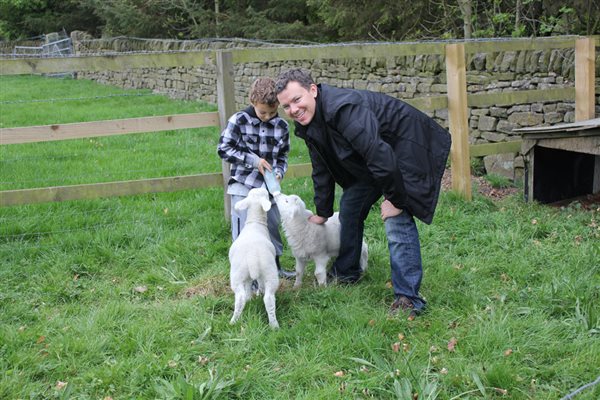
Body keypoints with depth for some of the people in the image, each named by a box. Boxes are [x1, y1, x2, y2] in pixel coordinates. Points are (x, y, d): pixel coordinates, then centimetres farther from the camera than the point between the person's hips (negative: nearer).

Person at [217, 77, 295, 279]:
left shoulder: (281, 126, 0)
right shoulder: (239, 121, -12)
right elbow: (223, 149, -10)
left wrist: (279, 172, -9)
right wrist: (254, 160, -16)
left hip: (268, 187, 5)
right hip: (243, 186, -5)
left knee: (273, 226, 17)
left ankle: (275, 265, 35)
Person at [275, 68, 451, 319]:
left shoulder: (344, 108, -34)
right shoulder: (307, 123, -3)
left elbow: (379, 153, -37)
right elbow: (322, 171, 10)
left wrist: (394, 198, -27)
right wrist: (322, 213, 15)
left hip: (406, 144, -10)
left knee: (397, 220, -19)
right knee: (350, 207, 16)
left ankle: (408, 298, -14)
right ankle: (345, 272, 37)